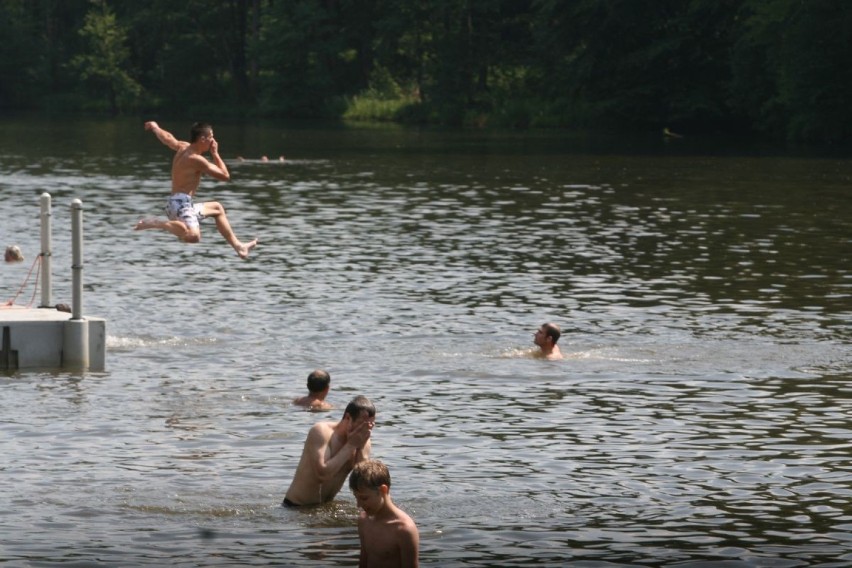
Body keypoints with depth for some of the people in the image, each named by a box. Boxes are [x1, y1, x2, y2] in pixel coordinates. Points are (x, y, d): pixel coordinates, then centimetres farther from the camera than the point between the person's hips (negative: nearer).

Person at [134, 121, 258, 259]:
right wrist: (215, 154, 2)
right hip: (181, 204, -11)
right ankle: (157, 224, -23)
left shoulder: (183, 147, 11)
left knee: (217, 208, 30)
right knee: (193, 236, -37)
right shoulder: (197, 160, -14)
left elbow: (167, 137, 31)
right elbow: (225, 176, -9)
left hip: (175, 203, 11)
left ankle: (237, 245, 32)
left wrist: (155, 127, 51)